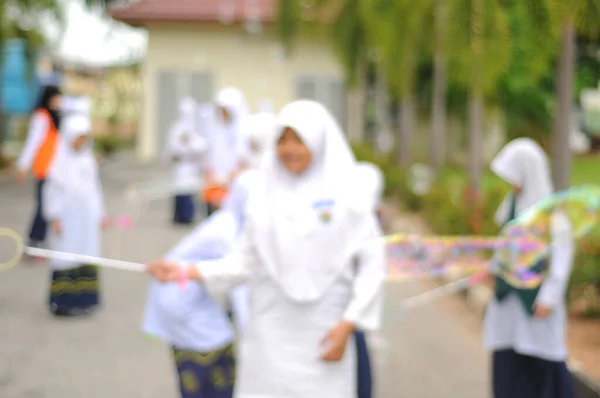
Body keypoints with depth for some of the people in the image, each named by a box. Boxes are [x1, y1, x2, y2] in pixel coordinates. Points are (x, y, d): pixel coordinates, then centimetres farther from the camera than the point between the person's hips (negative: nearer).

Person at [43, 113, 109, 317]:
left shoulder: (88, 158, 9)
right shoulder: (60, 160, -8)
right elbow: (52, 189, -8)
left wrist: (101, 213, 17)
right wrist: (54, 217, -11)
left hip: (88, 216, 6)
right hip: (68, 218, -6)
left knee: (87, 257, 5)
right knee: (67, 256, -5)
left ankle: (83, 299, 11)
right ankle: (62, 302, -2)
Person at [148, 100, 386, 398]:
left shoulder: (343, 195, -2)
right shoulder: (263, 196, 7)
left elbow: (372, 261, -2)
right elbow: (247, 261, 8)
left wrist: (348, 325, -8)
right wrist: (187, 272, -2)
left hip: (321, 336, -2)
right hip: (269, 335, 2)